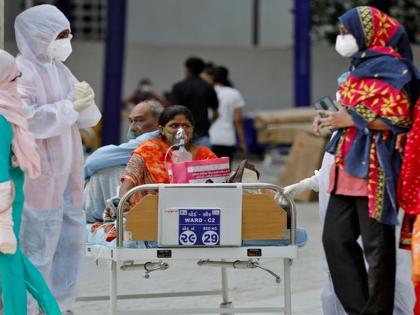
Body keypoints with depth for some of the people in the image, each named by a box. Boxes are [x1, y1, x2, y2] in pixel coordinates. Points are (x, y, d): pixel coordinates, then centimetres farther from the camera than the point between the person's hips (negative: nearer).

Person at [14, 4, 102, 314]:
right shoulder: (22, 72, -12)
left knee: (71, 240, 14)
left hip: (66, 175, 9)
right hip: (38, 176, -9)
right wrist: (70, 106, -19)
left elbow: (90, 118, 14)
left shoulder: (60, 70, 14)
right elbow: (27, 120, -23)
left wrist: (85, 101, -8)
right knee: (38, 249, -8)